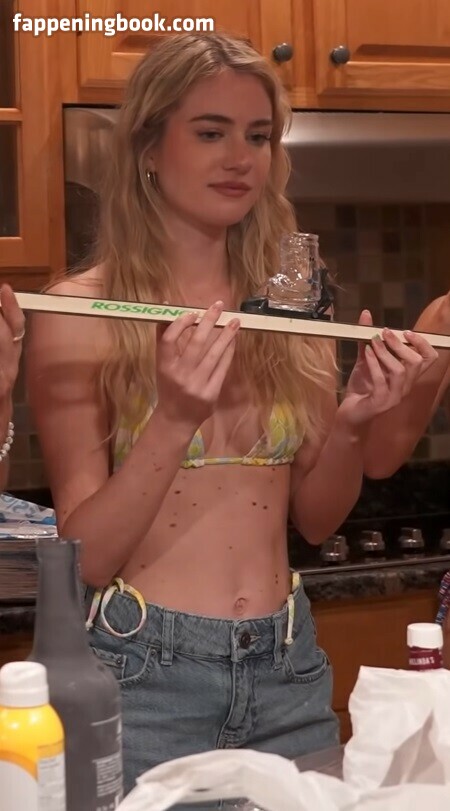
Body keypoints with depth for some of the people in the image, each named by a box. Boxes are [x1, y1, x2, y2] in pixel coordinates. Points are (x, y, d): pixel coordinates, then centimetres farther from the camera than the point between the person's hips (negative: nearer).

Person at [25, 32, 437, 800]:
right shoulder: (81, 312, -10)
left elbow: (315, 519, 9)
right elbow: (87, 556, -11)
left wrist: (352, 421, -9)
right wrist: (174, 418, -25)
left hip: (289, 669, 5)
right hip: (144, 672, -4)